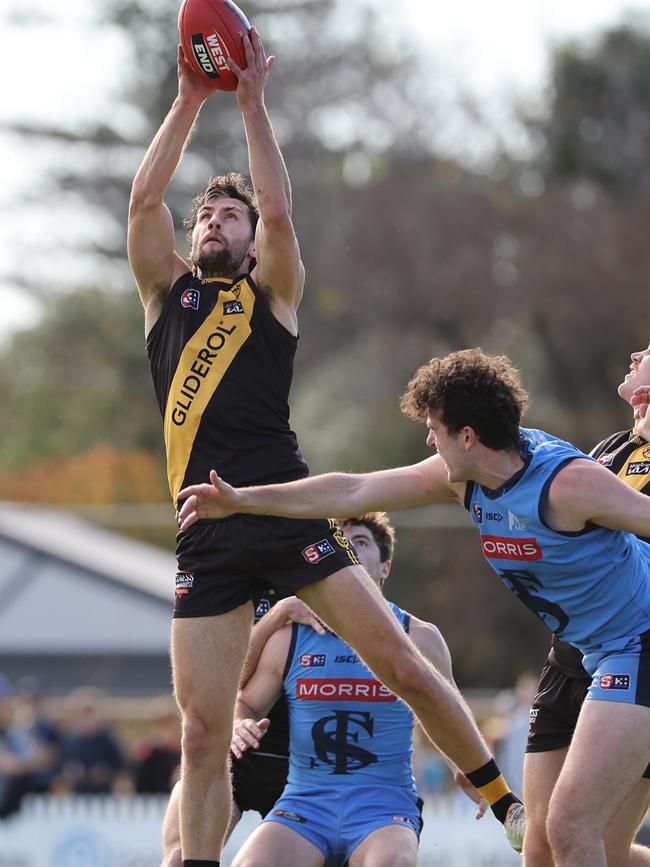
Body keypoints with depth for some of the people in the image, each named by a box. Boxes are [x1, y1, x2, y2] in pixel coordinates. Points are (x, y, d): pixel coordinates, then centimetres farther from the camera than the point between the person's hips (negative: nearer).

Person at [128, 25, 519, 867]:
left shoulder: (273, 292, 13)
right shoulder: (167, 292, 19)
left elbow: (279, 213, -4)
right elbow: (144, 199, 6)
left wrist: (252, 101, -3)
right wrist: (190, 100, 6)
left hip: (289, 515, -2)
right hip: (206, 537, 2)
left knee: (403, 666, -6)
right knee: (203, 732, -4)